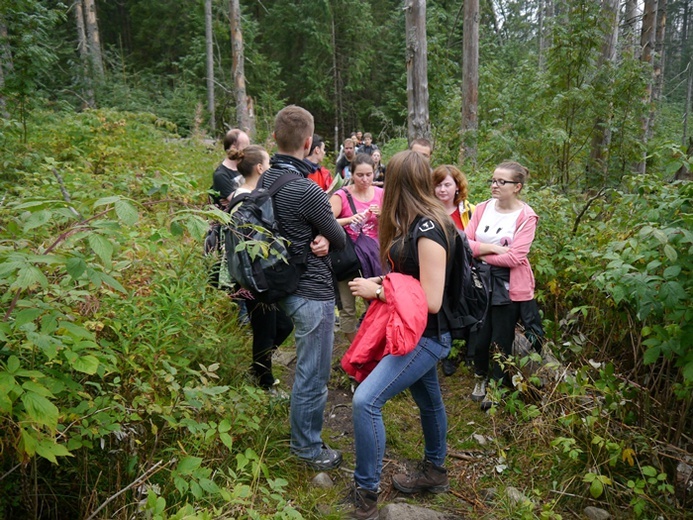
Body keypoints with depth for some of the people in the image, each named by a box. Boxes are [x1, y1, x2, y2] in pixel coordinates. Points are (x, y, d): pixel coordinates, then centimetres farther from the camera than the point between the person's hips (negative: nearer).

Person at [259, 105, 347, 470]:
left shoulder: (265, 181, 3)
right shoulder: (307, 190, -24)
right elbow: (340, 239, -11)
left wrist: (318, 238, -9)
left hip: (286, 285, 10)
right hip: (313, 292, -9)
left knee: (308, 368, 27)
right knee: (313, 374, 7)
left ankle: (303, 430, 45)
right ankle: (308, 447, 24)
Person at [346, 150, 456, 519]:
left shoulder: (428, 229, -24)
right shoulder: (417, 224, 3)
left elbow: (431, 300, -25)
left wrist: (377, 292, -18)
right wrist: (381, 283, -1)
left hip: (427, 334, -10)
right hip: (416, 332, 10)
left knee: (366, 400, -16)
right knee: (428, 401, 24)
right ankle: (434, 472, 44)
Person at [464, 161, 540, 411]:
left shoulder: (526, 216, -10)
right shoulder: (482, 209, 2)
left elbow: (514, 257, -19)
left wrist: (480, 253, -10)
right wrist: (490, 248, -18)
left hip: (509, 288, -3)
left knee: (501, 341, 9)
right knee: (478, 338, 11)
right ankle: (480, 376, 39)